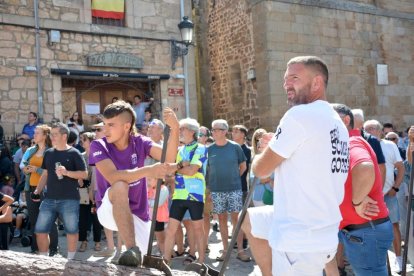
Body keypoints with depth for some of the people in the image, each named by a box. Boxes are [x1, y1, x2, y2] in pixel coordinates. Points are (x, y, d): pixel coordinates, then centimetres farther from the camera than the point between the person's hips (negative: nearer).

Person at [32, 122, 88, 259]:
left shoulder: (74, 153, -4)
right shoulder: (48, 153, 12)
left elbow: (84, 174, -6)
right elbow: (45, 174, 19)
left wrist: (67, 172, -19)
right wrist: (38, 190, 8)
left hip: (69, 200, -5)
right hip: (49, 199, 5)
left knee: (71, 230, 3)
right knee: (40, 230, 4)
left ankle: (70, 259, 16)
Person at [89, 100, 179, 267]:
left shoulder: (139, 142, -7)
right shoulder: (98, 146, -14)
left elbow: (169, 158, -24)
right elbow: (113, 177, -32)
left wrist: (174, 129, -40)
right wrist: (148, 171, -45)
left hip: (138, 214, 3)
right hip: (110, 210, -3)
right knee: (120, 186, -35)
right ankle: (132, 250, -35)